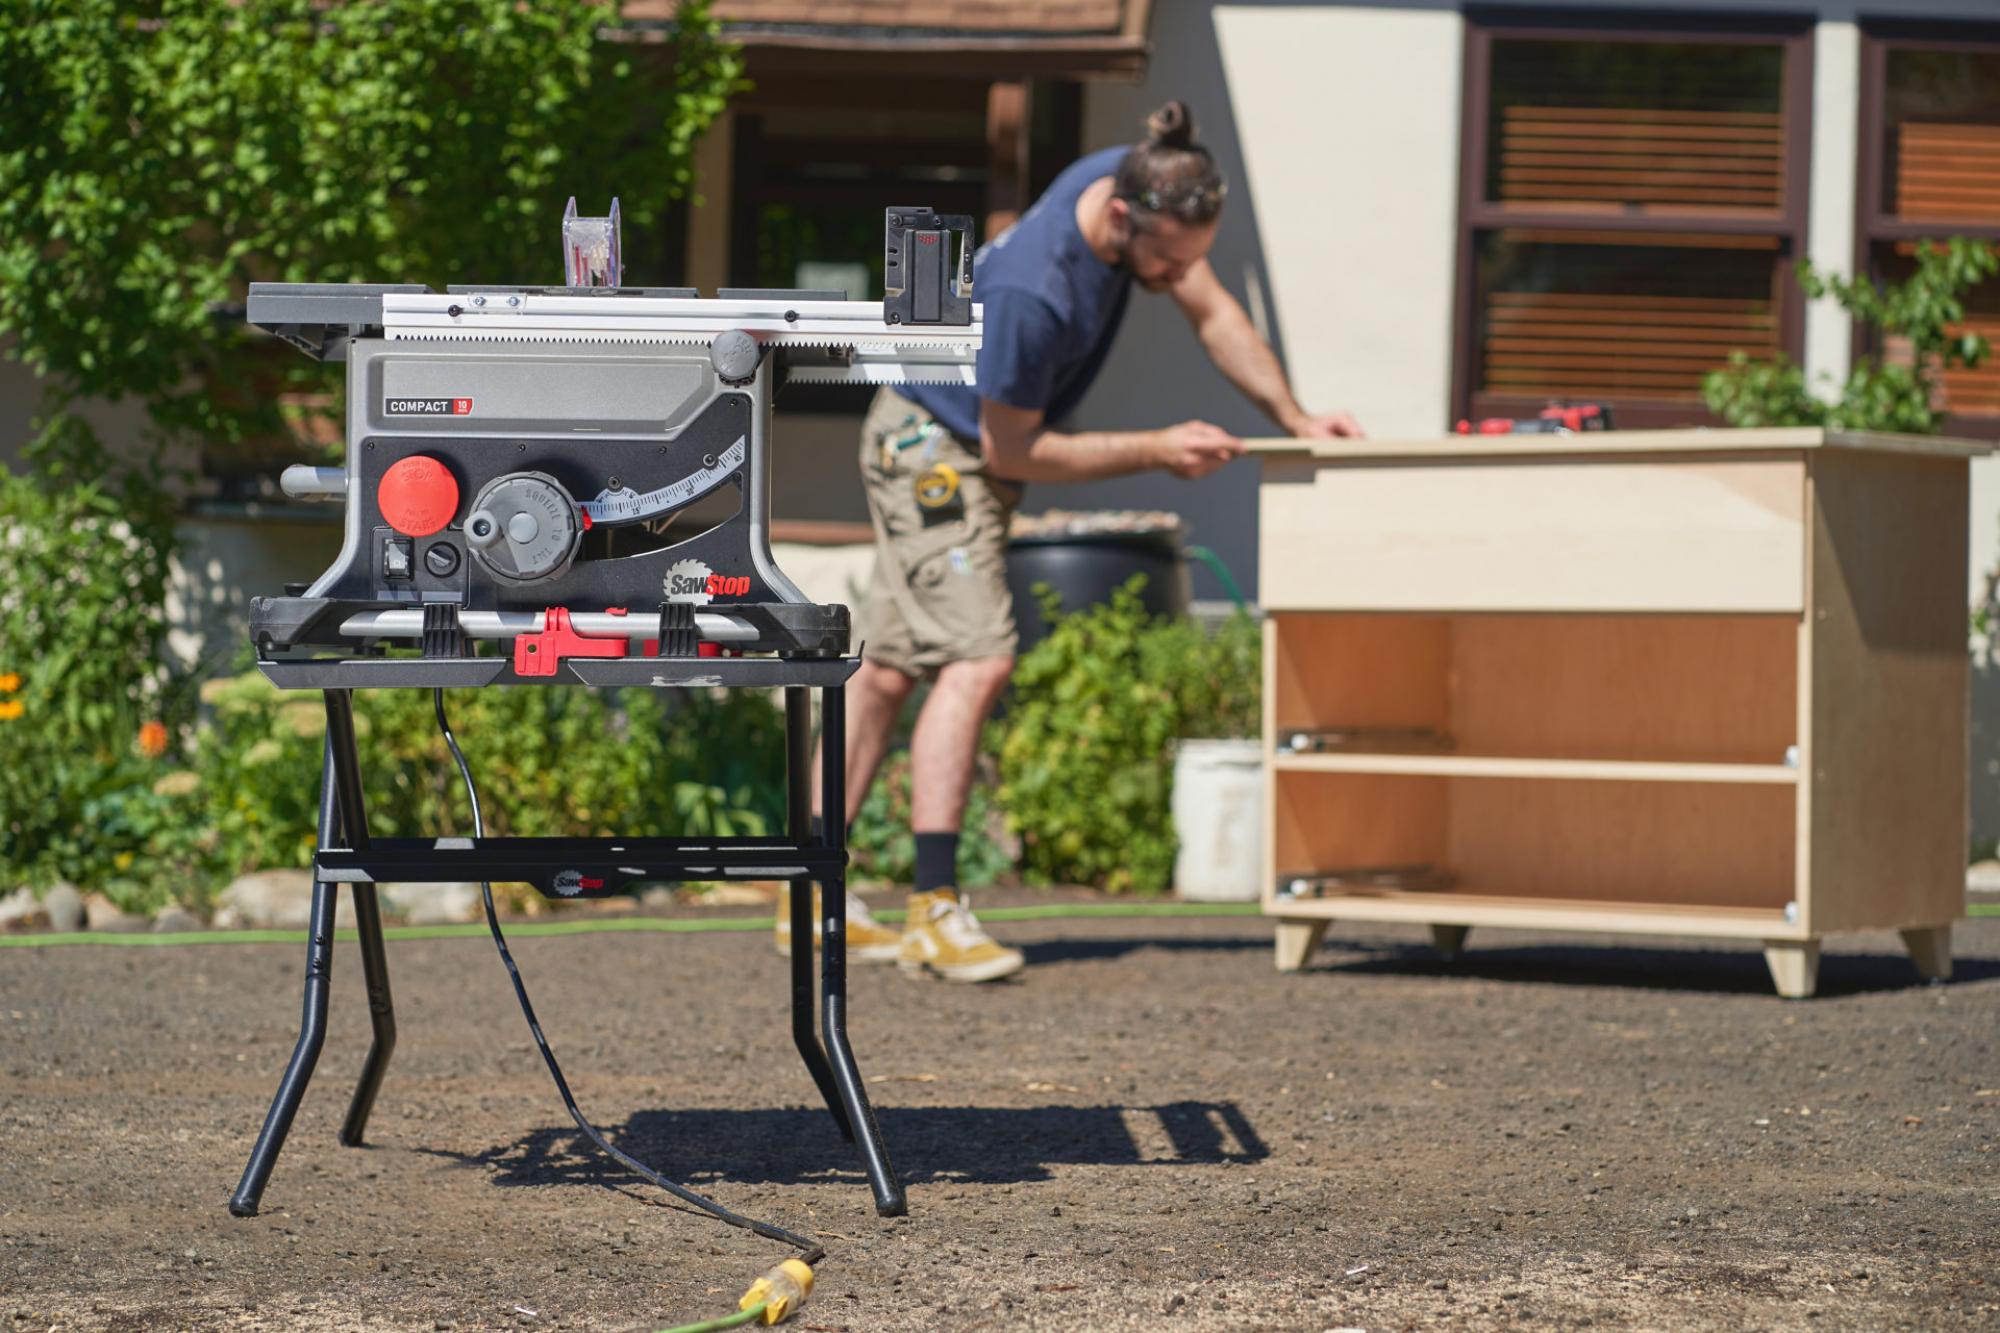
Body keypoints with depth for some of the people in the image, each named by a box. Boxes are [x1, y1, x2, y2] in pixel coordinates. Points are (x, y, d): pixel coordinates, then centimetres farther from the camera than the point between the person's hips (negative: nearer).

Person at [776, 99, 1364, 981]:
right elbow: (1014, 450, -22)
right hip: (932, 445, -9)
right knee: (976, 659, -21)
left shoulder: (1130, 187, -11)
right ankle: (935, 910, -23)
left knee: (888, 668, 9)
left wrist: (1296, 419, -4)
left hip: (971, 452, 9)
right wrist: (1156, 451, -20)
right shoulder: (1030, 293, -35)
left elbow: (1211, 311, 3)